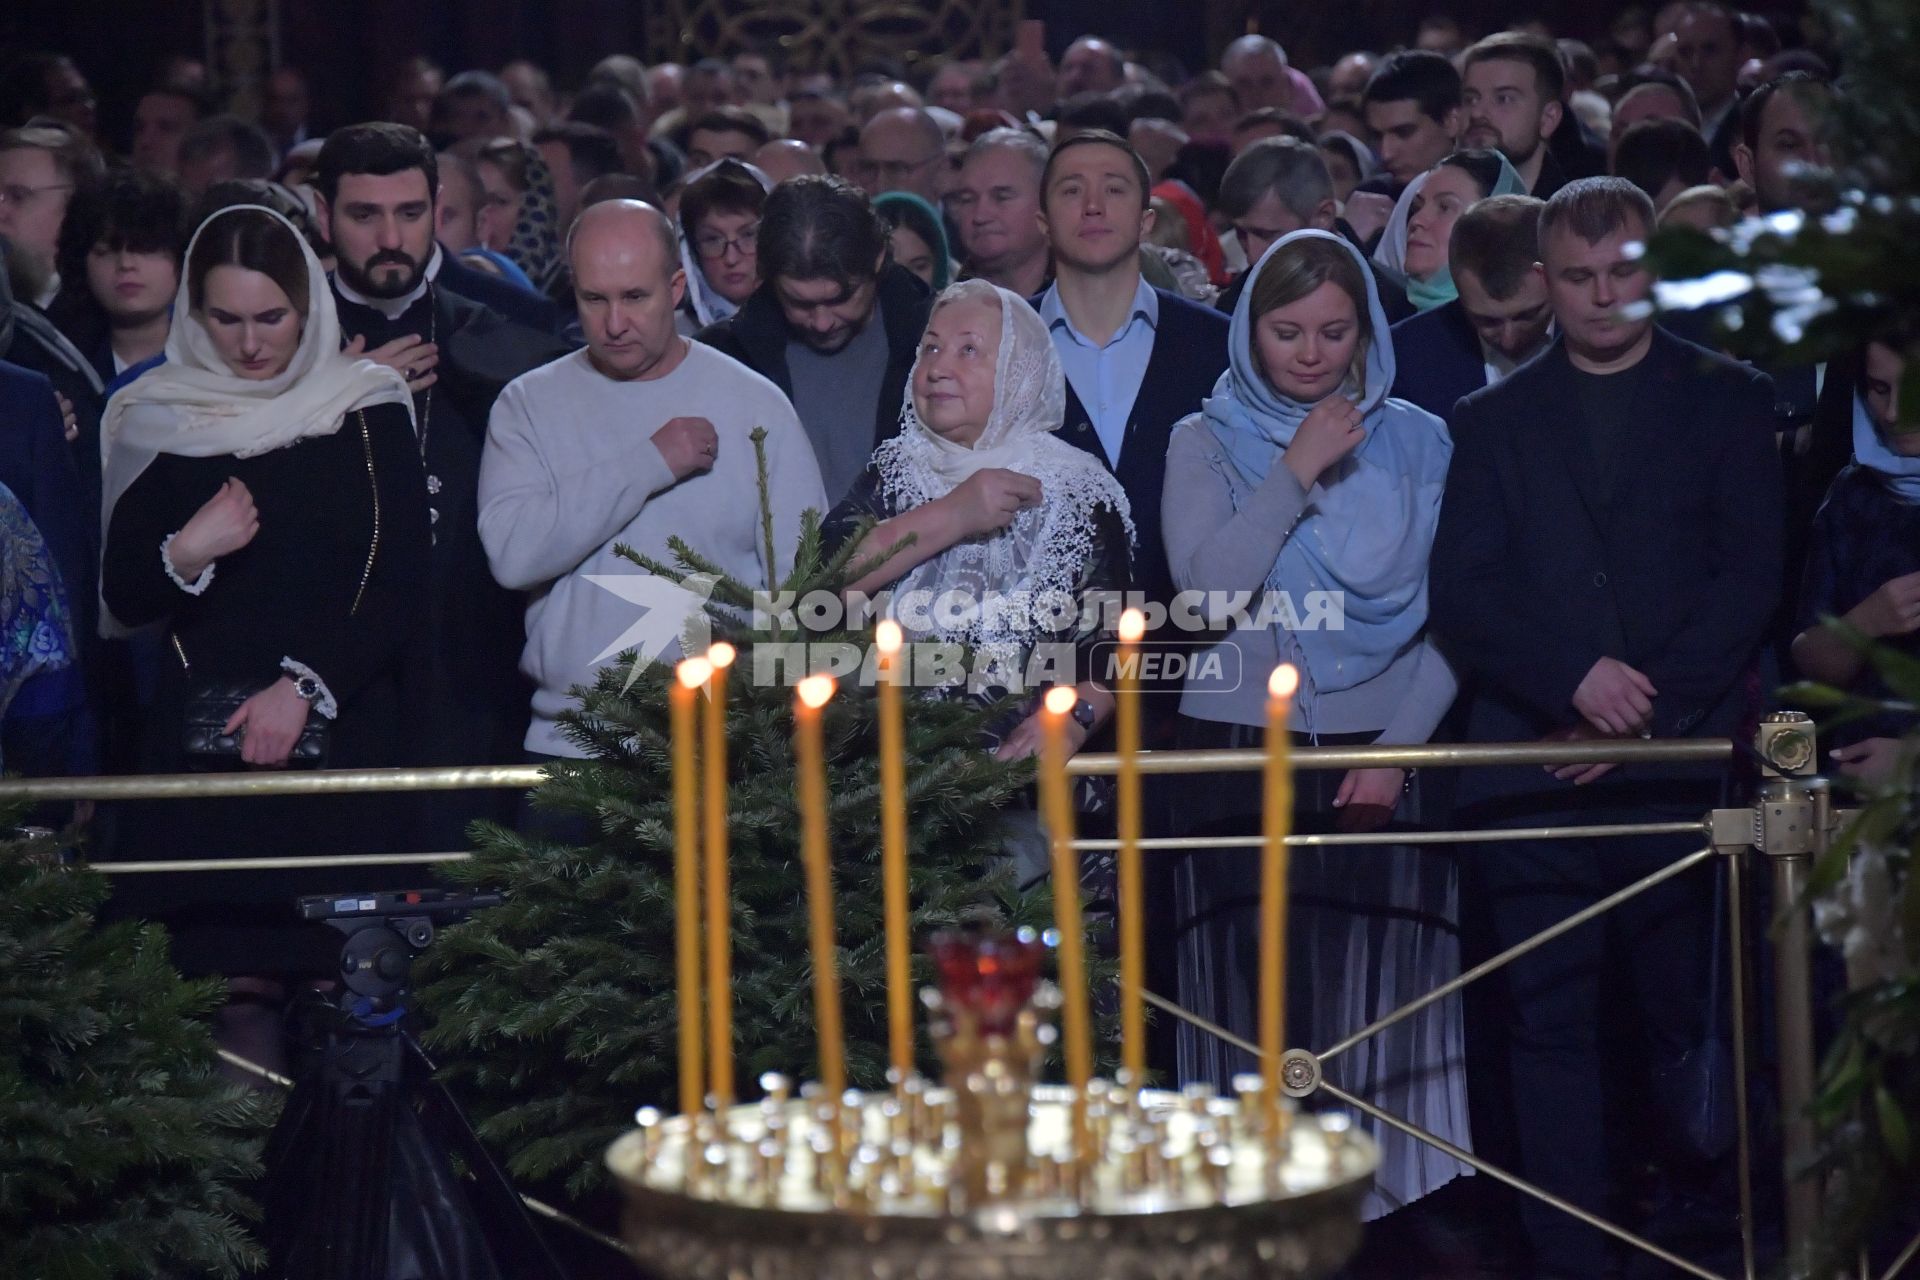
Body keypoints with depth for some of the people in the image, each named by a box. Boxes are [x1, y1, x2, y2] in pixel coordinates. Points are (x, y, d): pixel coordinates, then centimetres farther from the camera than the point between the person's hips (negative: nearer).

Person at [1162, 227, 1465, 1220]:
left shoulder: (1417, 443, 9)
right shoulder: (1207, 443, 7)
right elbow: (1205, 586, -8)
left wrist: (1399, 747, -4)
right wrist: (1298, 474, -11)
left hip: (1380, 754, 1)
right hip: (1242, 755, -1)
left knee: (1376, 992, -5)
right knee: (1261, 997, -5)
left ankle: (1383, 1204, 2)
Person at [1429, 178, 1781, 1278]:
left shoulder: (1730, 400, 11)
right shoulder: (1493, 420, 15)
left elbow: (1750, 578, 2)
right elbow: (1463, 597, 5)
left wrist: (1651, 708, -8)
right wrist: (1576, 679, -10)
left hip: (1684, 763, -1)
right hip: (1537, 765, 1)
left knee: (1689, 1016, -2)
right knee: (1551, 1023, -2)